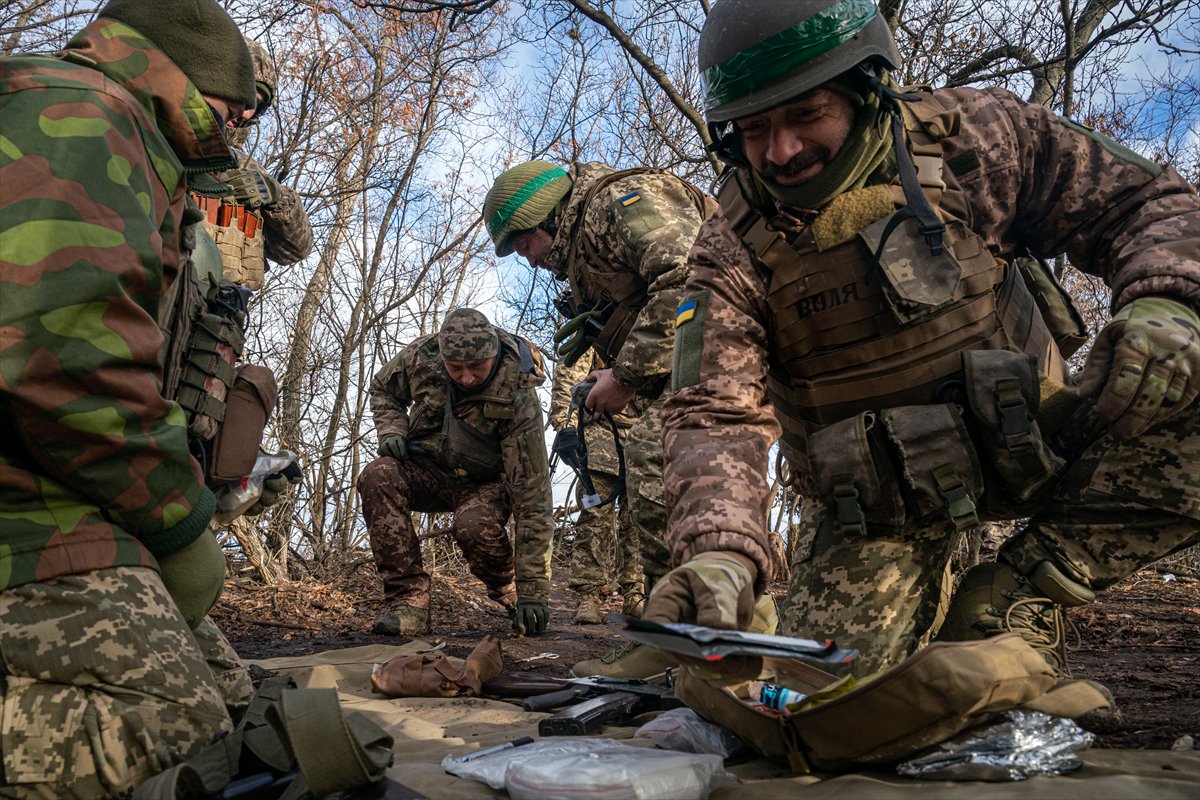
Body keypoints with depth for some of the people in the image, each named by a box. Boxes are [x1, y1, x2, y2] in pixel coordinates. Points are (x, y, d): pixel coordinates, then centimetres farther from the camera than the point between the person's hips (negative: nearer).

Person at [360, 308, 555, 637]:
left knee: (474, 526, -37)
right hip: (427, 469, 4)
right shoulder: (423, 354, -18)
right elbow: (383, 389, 8)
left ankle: (512, 592, -3)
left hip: (484, 482, -3)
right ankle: (408, 603, -24)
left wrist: (533, 588, -32)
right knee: (377, 477, -29)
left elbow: (532, 492, -30)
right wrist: (391, 431, -15)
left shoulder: (518, 396, -29)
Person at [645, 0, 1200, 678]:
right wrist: (718, 548, -41)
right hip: (875, 499, 0)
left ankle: (1025, 591, -12)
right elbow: (717, 414, -22)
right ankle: (924, 600, 20)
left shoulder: (968, 137, -10)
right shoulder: (733, 250, -13)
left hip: (1028, 438, 1)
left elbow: (1145, 203, -2)